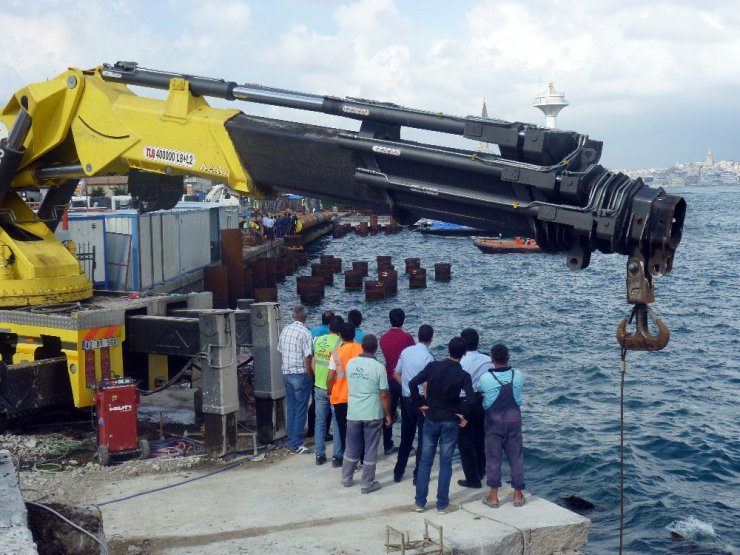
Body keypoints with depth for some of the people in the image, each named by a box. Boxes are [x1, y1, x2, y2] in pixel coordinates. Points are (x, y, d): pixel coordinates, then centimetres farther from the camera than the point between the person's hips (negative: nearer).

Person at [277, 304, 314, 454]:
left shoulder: (285, 330, 5)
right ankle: (296, 444, 2)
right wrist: (310, 376, -7)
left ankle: (291, 442, 19)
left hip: (286, 373, 7)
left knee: (291, 409, 14)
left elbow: (280, 350, 11)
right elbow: (307, 358, -18)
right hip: (301, 375, -7)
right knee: (301, 411, 0)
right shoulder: (305, 333, -16)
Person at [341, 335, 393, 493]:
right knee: (370, 450, 6)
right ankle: (367, 484, 12)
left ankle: (346, 478, 29)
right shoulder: (378, 367, -14)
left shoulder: (350, 363, -2)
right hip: (373, 415, -4)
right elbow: (384, 395, -11)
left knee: (352, 448, 18)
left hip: (353, 413, 4)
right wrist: (388, 415, -1)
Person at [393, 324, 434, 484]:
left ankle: (398, 472, 24)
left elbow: (396, 375, 8)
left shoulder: (406, 351, 0)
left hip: (406, 399, 6)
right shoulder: (428, 357, -19)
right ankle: (418, 475, 10)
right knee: (423, 438, 6)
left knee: (406, 437, 18)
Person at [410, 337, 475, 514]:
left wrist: (421, 404, 1)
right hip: (449, 422, -2)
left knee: (425, 461, 11)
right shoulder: (463, 375, -10)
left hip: (430, 419, 2)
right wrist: (463, 415, -8)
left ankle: (419, 502, 14)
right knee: (445, 464, 6)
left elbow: (413, 383, -8)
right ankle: (442, 505, 11)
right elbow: (471, 398, -23)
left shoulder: (433, 366, -3)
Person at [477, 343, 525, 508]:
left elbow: (478, 389, 5)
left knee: (493, 458, 7)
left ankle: (493, 496, 12)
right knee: (516, 457, 10)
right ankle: (518, 495, 16)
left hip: (494, 421, -2)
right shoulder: (518, 376, -9)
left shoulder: (485, 378, -15)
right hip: (514, 420, 2)